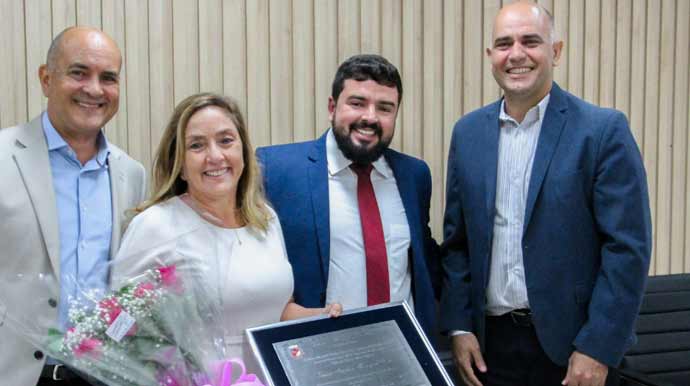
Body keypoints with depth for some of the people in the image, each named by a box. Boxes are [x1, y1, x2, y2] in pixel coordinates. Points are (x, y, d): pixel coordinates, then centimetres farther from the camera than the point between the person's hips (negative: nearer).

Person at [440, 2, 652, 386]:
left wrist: (598, 348, -14)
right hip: (490, 342, 4)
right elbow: (457, 240, 8)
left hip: (570, 344, -3)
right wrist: (459, 326, 2)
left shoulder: (604, 129, -8)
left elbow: (628, 247, -11)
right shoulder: (468, 132, 5)